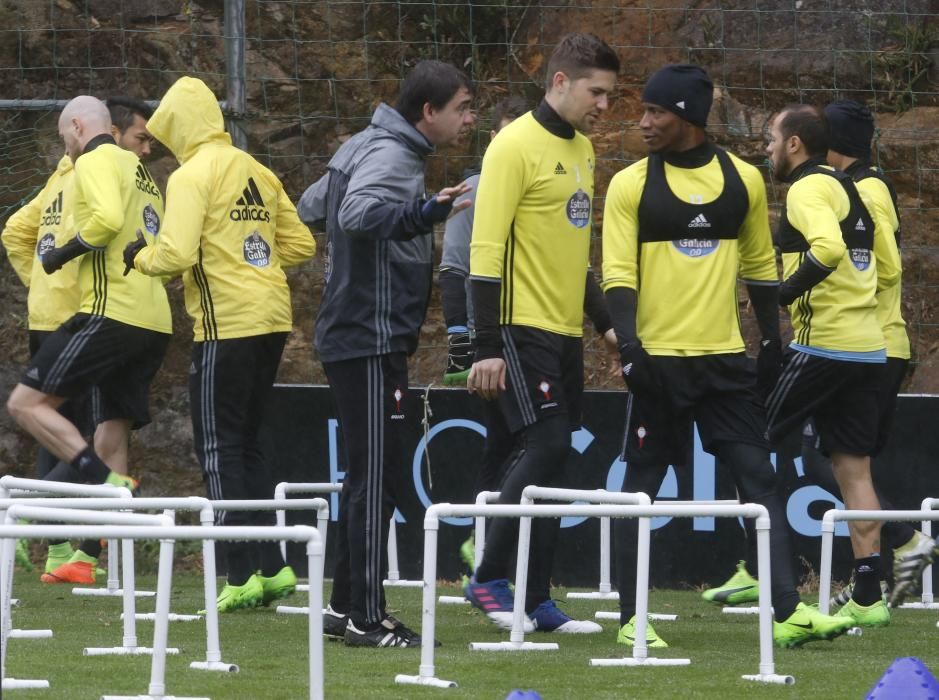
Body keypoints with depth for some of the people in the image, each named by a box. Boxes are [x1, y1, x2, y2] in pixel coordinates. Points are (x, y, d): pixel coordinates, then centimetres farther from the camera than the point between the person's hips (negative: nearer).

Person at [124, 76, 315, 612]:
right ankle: (273, 567, 12)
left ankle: (243, 574, -6)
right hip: (273, 320, 7)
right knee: (247, 443, 16)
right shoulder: (258, 172, 13)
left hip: (227, 325, -7)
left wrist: (140, 257, 2)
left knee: (220, 449, -1)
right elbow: (301, 245, 17)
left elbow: (176, 254, -18)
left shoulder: (192, 176, -9)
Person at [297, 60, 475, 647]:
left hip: (352, 336, 11)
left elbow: (312, 207, 28)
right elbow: (359, 212, -33)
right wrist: (421, 215, -42)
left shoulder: (366, 147, 15)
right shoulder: (390, 156, -15)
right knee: (377, 477, -8)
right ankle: (366, 617, -7)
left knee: (367, 476, 15)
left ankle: (347, 607, 20)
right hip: (373, 342, -11)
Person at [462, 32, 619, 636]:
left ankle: (535, 599, 8)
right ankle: (489, 579, -3)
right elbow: (485, 249, -15)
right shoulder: (516, 146, -11)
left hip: (566, 332, 8)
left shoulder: (582, 149, 14)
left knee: (550, 461, 6)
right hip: (523, 330, -8)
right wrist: (487, 348, -18)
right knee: (543, 448, -13)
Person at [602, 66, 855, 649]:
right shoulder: (632, 185, -1)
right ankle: (631, 618, 8)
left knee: (760, 478, -3)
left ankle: (788, 612, -5)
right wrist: (630, 345, -17)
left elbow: (760, 267, 15)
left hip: (727, 359, 3)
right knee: (641, 485, 2)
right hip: (659, 359, -2)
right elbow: (618, 273, -6)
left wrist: (772, 342, 12)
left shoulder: (745, 180, 7)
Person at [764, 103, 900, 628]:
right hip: (869, 347, 8)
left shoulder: (808, 189, -8)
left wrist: (782, 295, -18)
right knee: (854, 469, 6)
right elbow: (889, 270, 22)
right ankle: (868, 596, 3)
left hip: (821, 345, -8)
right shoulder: (851, 191, 18)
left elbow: (828, 248, -26)